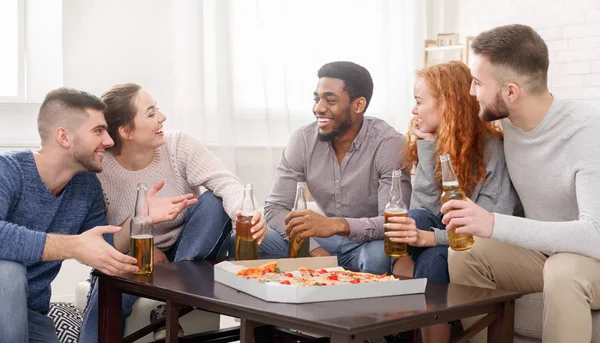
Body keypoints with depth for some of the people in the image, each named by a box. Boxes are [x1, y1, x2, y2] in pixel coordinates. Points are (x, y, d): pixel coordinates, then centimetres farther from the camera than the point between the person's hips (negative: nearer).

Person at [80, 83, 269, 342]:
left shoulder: (179, 145, -14)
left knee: (213, 201, -26)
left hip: (190, 255, 2)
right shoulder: (98, 172, -16)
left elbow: (226, 183, -28)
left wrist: (245, 213, -51)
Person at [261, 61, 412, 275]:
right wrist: (313, 249, -24)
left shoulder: (389, 145, -17)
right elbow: (275, 208, -7)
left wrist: (337, 225, -43)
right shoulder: (303, 140, -5)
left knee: (379, 256, -39)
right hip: (321, 241, 3)